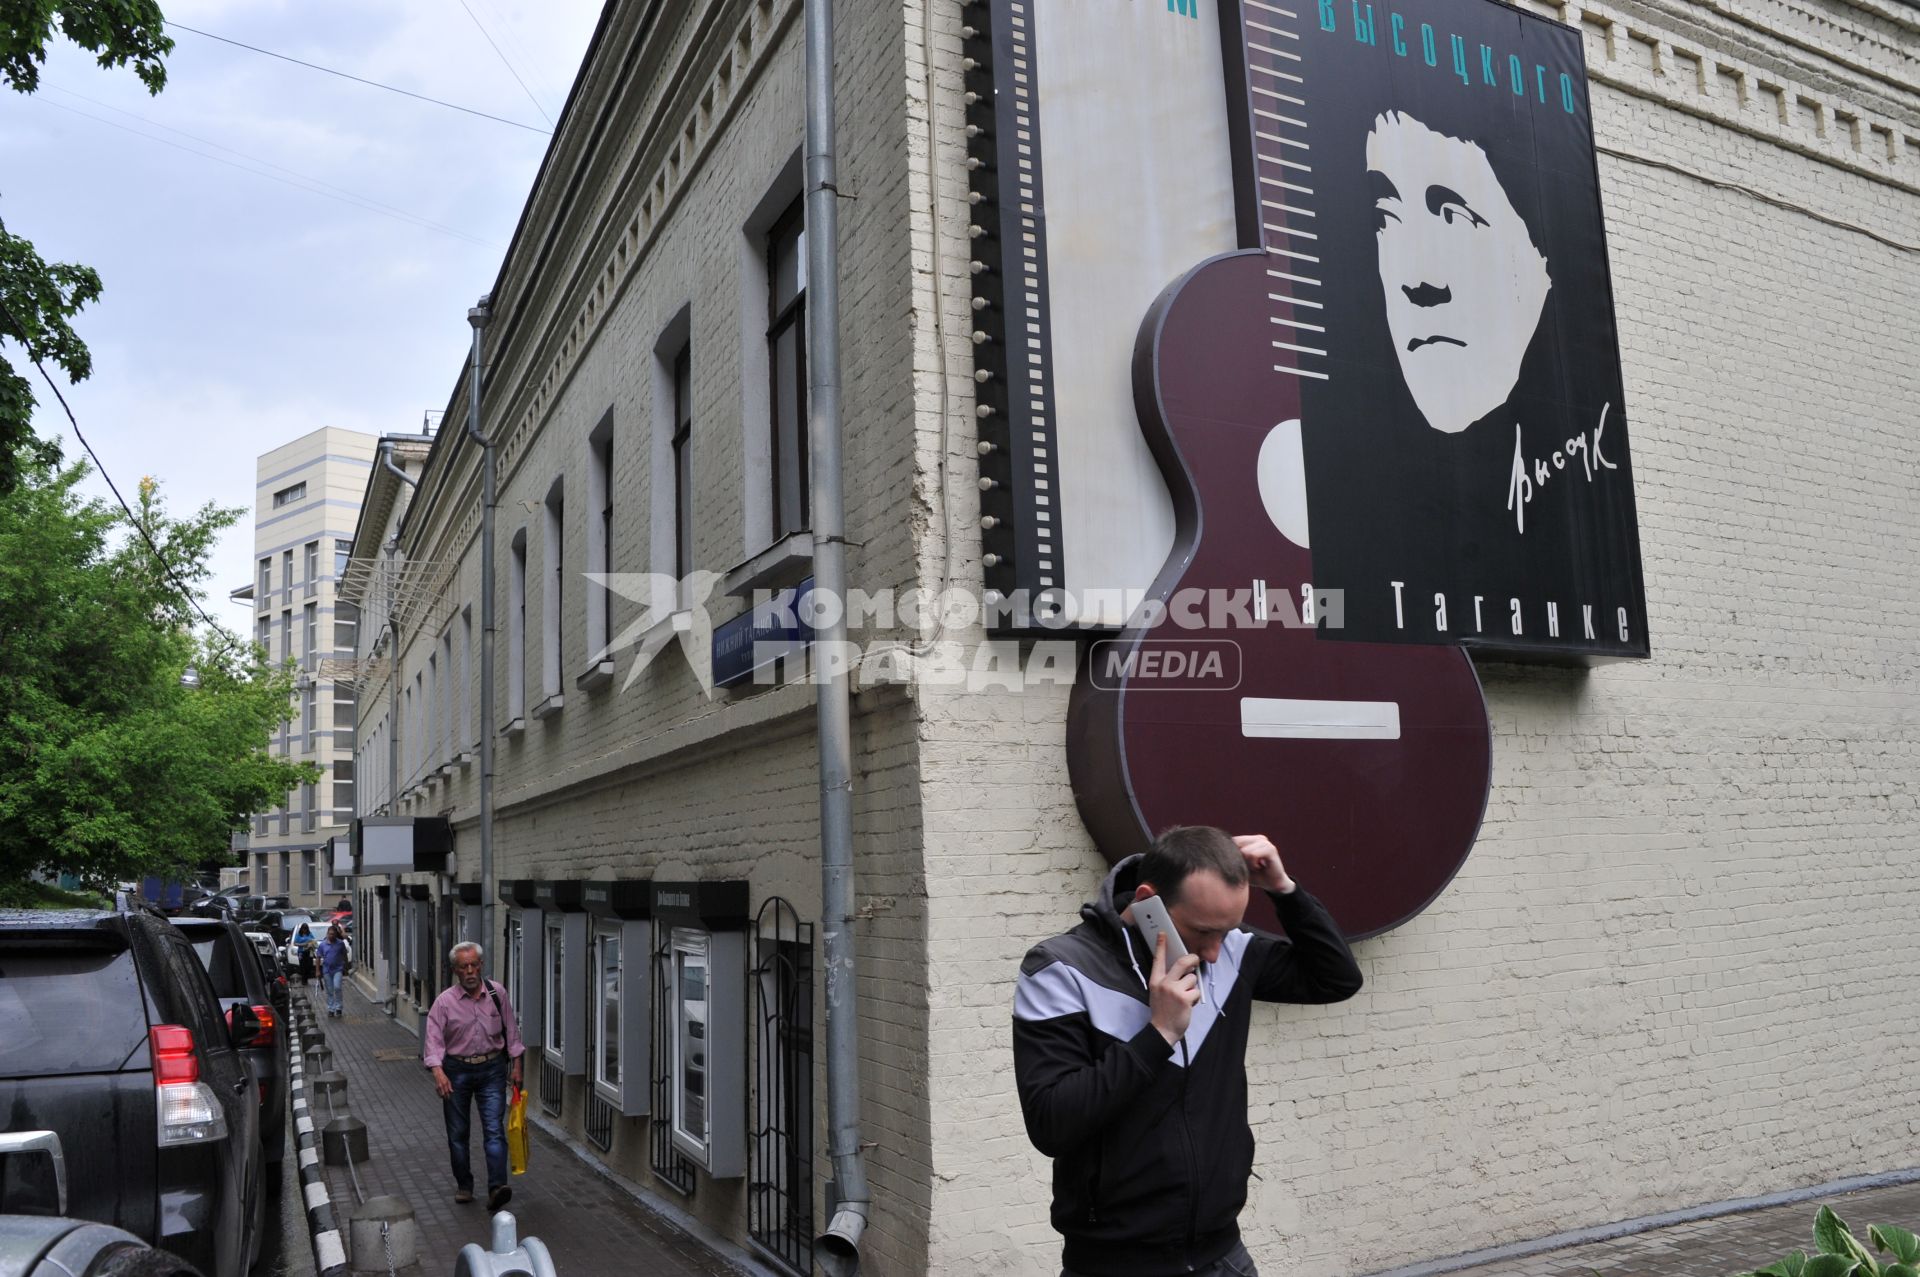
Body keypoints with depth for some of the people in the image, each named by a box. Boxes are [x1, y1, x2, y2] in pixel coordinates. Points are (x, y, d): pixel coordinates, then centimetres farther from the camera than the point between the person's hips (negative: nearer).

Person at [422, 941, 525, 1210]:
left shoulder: (497, 993, -1)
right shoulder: (444, 1001, -7)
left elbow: (511, 1030, 8)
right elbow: (434, 1039, -12)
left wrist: (516, 1064, 7)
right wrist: (438, 1072, -26)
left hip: (491, 1069, 0)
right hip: (457, 1070, 0)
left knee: (494, 1130, -10)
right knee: (458, 1132, 10)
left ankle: (496, 1188, -15)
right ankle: (463, 1186, 26)